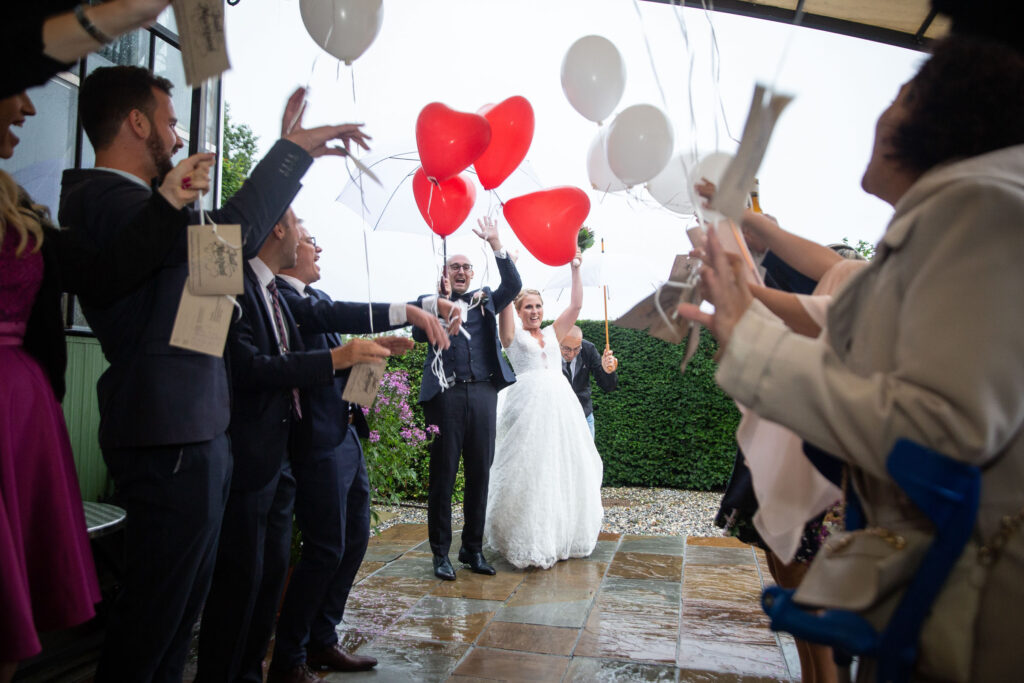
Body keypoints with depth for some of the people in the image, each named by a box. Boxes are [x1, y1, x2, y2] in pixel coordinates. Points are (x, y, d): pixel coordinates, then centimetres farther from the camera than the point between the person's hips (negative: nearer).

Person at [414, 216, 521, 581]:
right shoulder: (431, 301, 9)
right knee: (442, 475, 3)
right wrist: (434, 308, -23)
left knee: (480, 474, 9)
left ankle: (473, 548, 22)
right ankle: (440, 553, 14)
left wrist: (496, 243, -8)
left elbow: (513, 285, -1)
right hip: (445, 394, -3)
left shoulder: (486, 299, 16)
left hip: (483, 393, 3)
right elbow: (418, 334, -7)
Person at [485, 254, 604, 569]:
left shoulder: (552, 333, 20)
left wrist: (575, 269, 10)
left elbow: (575, 306, 13)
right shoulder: (513, 336, 8)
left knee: (564, 468, 7)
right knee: (528, 470, -7)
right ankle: (528, 541, 3)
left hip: (561, 404, 5)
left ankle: (563, 536, 20)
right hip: (528, 402, -5)